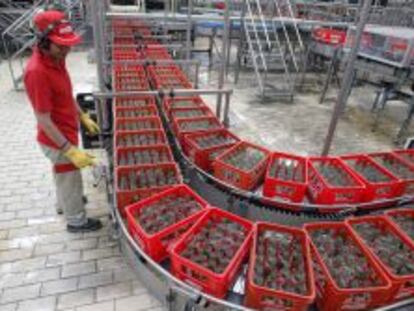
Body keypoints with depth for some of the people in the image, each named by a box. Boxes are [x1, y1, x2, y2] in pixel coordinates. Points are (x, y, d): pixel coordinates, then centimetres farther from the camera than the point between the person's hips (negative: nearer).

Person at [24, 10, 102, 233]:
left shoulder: (56, 59, -2)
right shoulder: (37, 72, -30)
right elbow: (44, 120, -28)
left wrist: (83, 117, 13)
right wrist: (70, 150, -28)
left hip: (65, 133, 9)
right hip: (58, 141, -9)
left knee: (63, 175, 29)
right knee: (70, 179, 11)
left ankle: (64, 203, 54)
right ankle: (76, 221, 33)